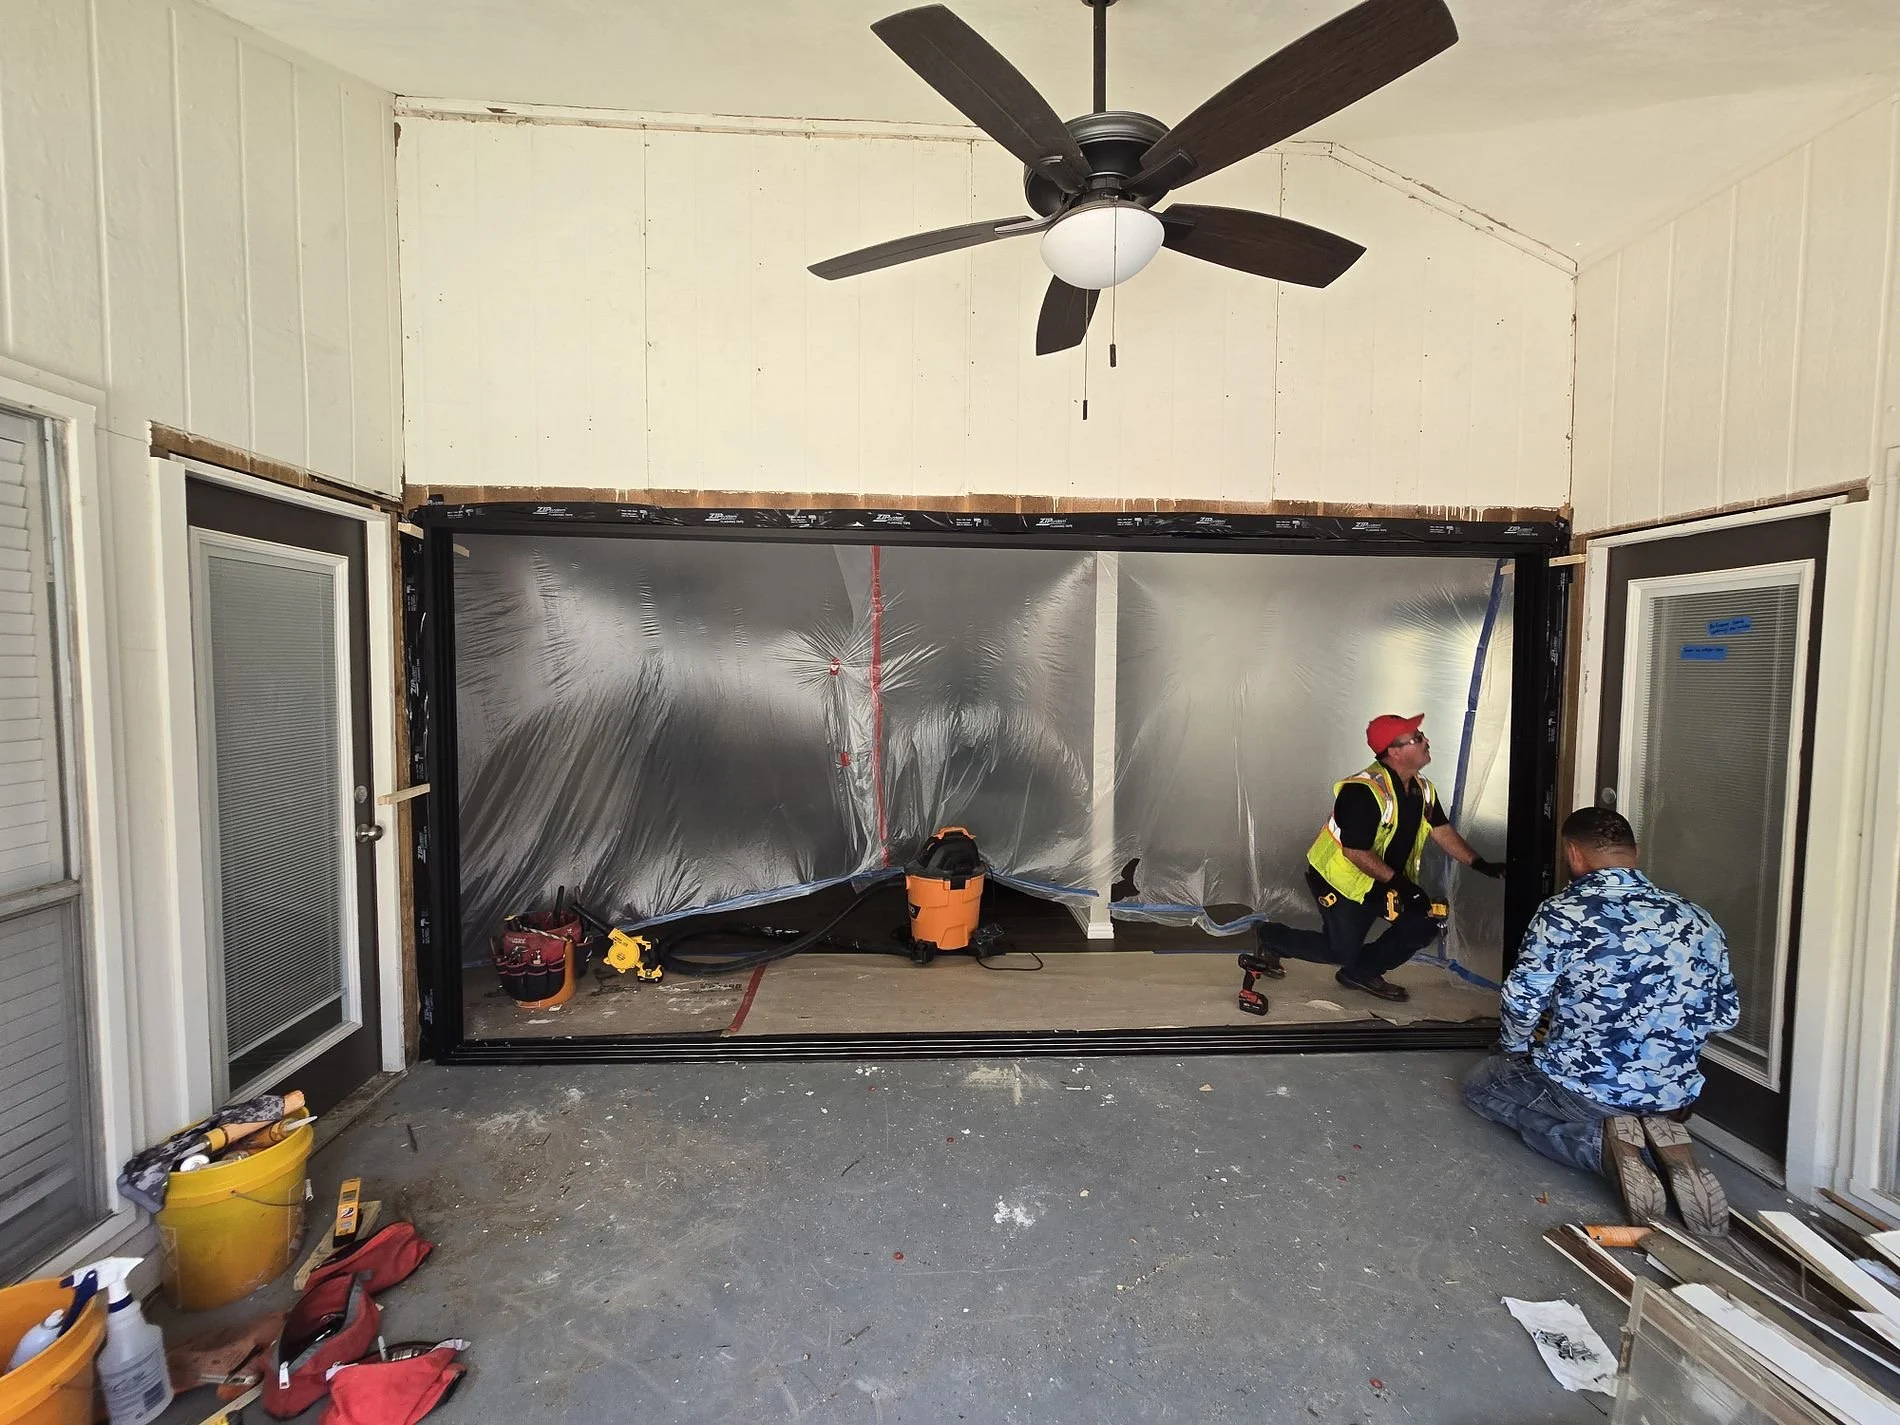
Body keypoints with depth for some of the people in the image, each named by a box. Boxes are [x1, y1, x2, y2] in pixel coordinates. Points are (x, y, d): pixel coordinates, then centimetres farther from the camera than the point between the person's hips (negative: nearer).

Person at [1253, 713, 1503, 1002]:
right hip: (1339, 880, -9)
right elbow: (1355, 852, -29)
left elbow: (1441, 830, 7)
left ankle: (1362, 973, 16)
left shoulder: (1421, 788, 0)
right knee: (1342, 953, -3)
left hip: (1383, 881, 9)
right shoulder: (1364, 791, -30)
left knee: (1424, 922, -2)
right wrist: (1398, 882, -25)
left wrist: (1479, 864, -3)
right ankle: (1270, 938, 18)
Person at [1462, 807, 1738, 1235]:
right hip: (1675, 1092, 5)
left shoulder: (1562, 914, -16)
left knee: (1480, 1084, 21)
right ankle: (1666, 1134, 5)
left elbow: (1521, 1002, -13)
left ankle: (1602, 1143, -2)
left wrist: (1514, 1050, 9)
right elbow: (1725, 1015, 7)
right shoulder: (1697, 919, -1)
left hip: (1583, 1086, -5)